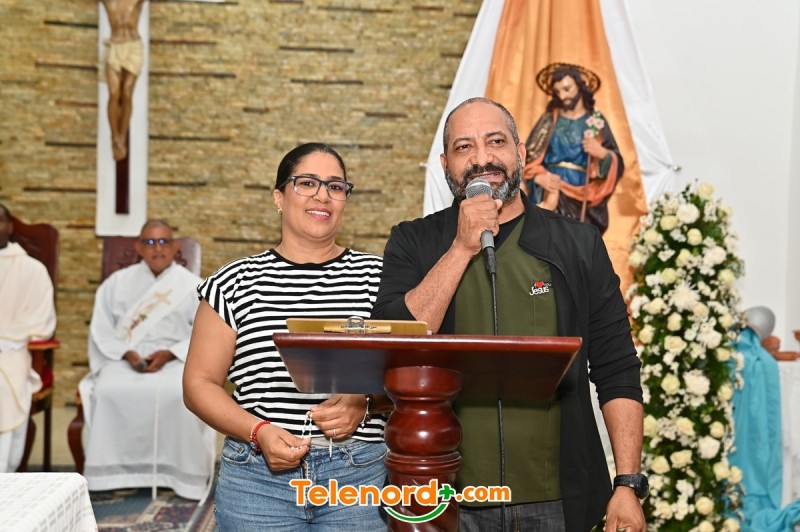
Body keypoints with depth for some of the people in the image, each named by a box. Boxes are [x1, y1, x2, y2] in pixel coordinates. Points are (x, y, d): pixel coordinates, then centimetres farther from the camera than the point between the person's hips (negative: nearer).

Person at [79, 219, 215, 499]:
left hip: (176, 359, -2)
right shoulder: (118, 282, 11)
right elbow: (101, 329, 6)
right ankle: (112, 472, -22)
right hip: (125, 359, 2)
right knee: (109, 391, -31)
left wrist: (168, 354, -15)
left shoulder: (193, 286, 7)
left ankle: (183, 473, -23)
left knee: (181, 395, -35)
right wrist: (126, 353, -12)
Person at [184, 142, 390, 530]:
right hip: (257, 476, 0)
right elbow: (199, 384, 3)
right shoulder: (236, 283, 2)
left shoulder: (379, 277, 2)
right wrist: (258, 431, -12)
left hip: (362, 476, 1)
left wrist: (366, 403, -15)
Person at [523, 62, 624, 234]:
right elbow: (527, 157, 6)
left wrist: (602, 153, -16)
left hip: (582, 200, 0)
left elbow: (617, 165, 5)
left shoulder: (597, 121, 8)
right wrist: (539, 177, -13)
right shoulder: (549, 120, 10)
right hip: (550, 194, 0)